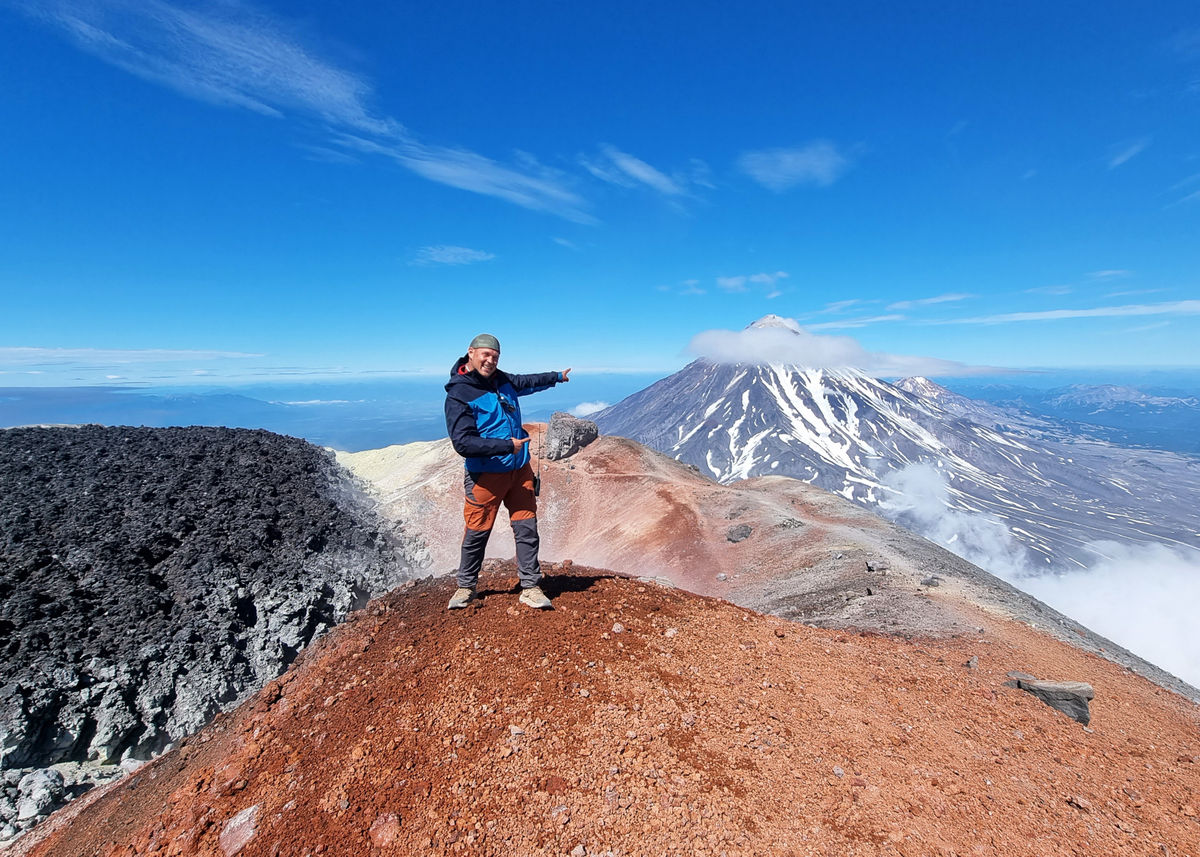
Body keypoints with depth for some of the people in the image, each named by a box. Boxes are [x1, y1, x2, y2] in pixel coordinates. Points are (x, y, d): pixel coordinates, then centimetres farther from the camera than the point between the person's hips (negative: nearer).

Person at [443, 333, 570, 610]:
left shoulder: (502, 380, 9)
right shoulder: (458, 395, -13)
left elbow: (526, 382, 31)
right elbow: (463, 443, -21)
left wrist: (557, 376, 42)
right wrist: (507, 446, -22)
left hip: (520, 470, 6)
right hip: (486, 476, -6)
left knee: (527, 529, 5)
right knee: (476, 534, 7)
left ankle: (530, 587, 16)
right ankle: (466, 587, 30)